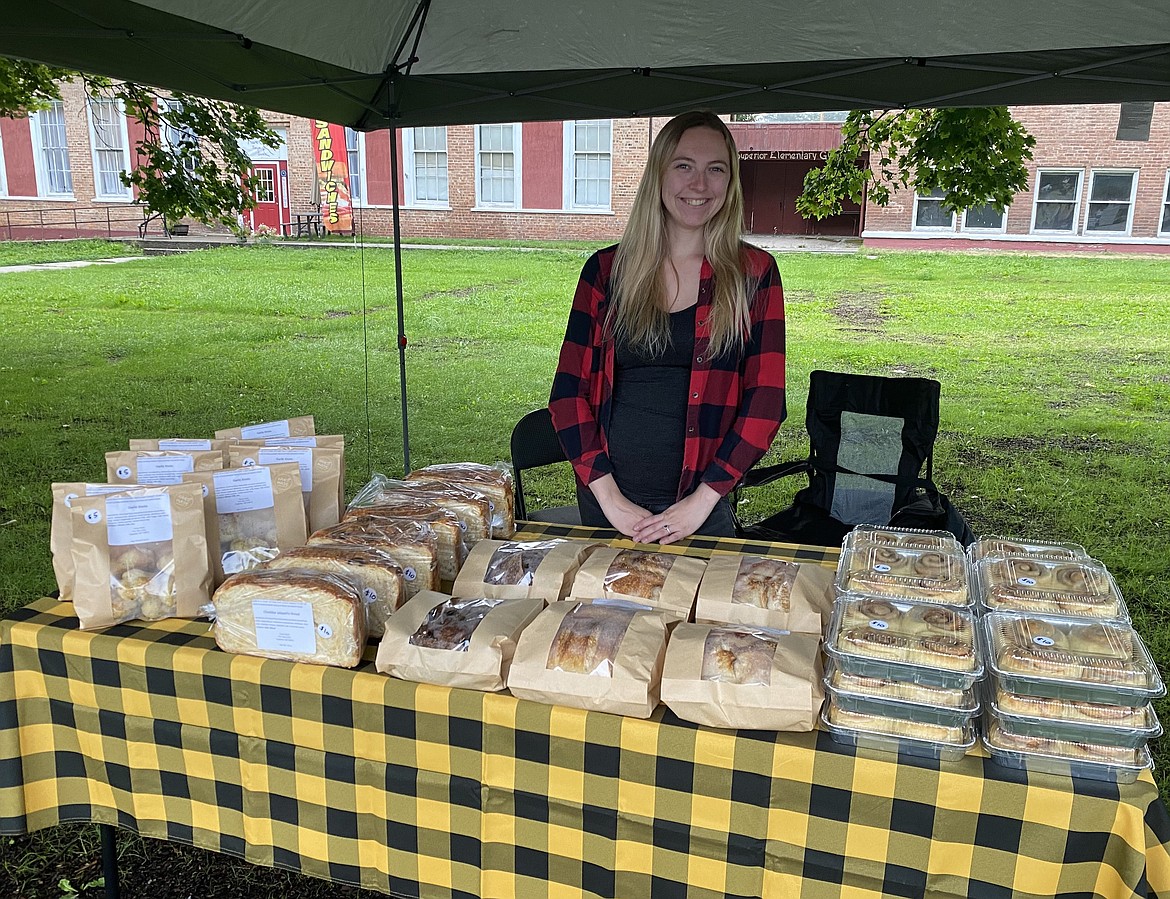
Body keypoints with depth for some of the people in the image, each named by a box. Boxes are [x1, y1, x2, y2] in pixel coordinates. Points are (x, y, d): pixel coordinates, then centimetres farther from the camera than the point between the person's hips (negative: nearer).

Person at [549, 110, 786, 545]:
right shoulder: (607, 269, 2)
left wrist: (703, 499, -12)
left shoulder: (753, 272, -1)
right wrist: (608, 496, -9)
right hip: (607, 499, 2)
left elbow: (765, 400, -5)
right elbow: (569, 389, -1)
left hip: (702, 506, -1)